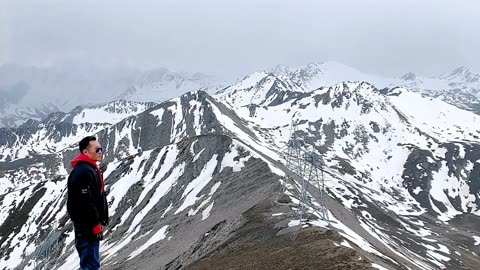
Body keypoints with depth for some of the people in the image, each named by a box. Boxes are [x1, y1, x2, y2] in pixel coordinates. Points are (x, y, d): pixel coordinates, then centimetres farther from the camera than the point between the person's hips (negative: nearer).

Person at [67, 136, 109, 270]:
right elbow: (86, 202, -24)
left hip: (89, 227, 11)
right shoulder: (84, 171, -19)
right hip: (88, 228, -11)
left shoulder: (90, 169, 16)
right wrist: (96, 225, -20)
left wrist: (99, 222, 23)